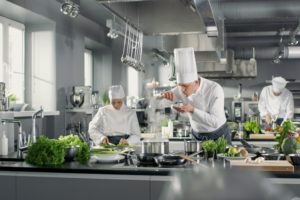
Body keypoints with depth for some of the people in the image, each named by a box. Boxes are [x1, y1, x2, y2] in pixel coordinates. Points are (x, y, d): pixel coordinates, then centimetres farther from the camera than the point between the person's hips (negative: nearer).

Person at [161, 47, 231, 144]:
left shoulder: (215, 89, -27)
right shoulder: (183, 87, -13)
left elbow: (215, 122, -30)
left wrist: (192, 110, -38)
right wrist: (165, 96, -27)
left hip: (219, 137, -3)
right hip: (197, 136, 4)